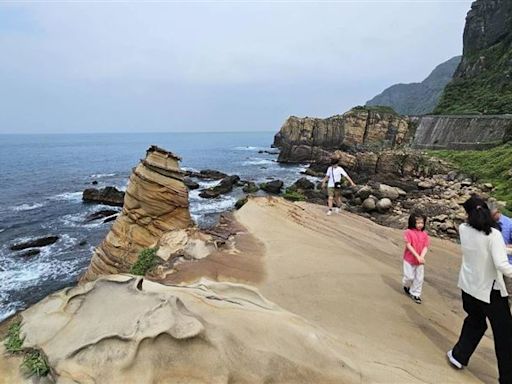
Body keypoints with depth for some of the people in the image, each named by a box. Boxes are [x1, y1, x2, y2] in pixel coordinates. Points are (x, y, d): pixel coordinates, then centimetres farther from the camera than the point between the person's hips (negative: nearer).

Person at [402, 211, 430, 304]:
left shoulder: (424, 234, 0)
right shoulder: (408, 232, -13)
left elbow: (425, 247, -3)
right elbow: (408, 245, -16)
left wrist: (422, 257, -19)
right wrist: (417, 256, -21)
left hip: (420, 261, 4)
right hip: (409, 259, -4)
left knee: (419, 278, 9)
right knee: (410, 277, 4)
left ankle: (415, 294, 26)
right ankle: (406, 286, 37)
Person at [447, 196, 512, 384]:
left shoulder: (463, 229, -6)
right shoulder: (493, 234, -21)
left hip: (468, 286, 5)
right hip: (490, 290, -5)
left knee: (475, 322, 26)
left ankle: (458, 355, 33)